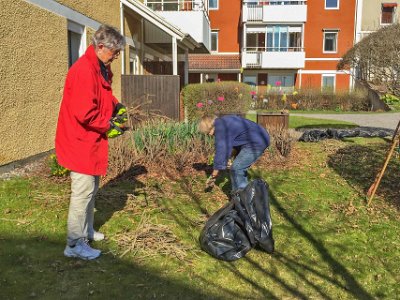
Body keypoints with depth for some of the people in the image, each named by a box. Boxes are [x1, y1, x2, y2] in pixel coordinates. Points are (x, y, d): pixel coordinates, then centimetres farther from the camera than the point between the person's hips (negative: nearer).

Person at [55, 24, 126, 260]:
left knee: (91, 188, 20)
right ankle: (74, 245, 8)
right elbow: (84, 113, -29)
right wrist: (108, 126, -16)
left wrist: (116, 106, 5)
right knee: (83, 191, -3)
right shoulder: (84, 71, -24)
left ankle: (86, 231, 35)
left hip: (92, 141, 10)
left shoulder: (100, 68, 9)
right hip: (81, 142, -10)